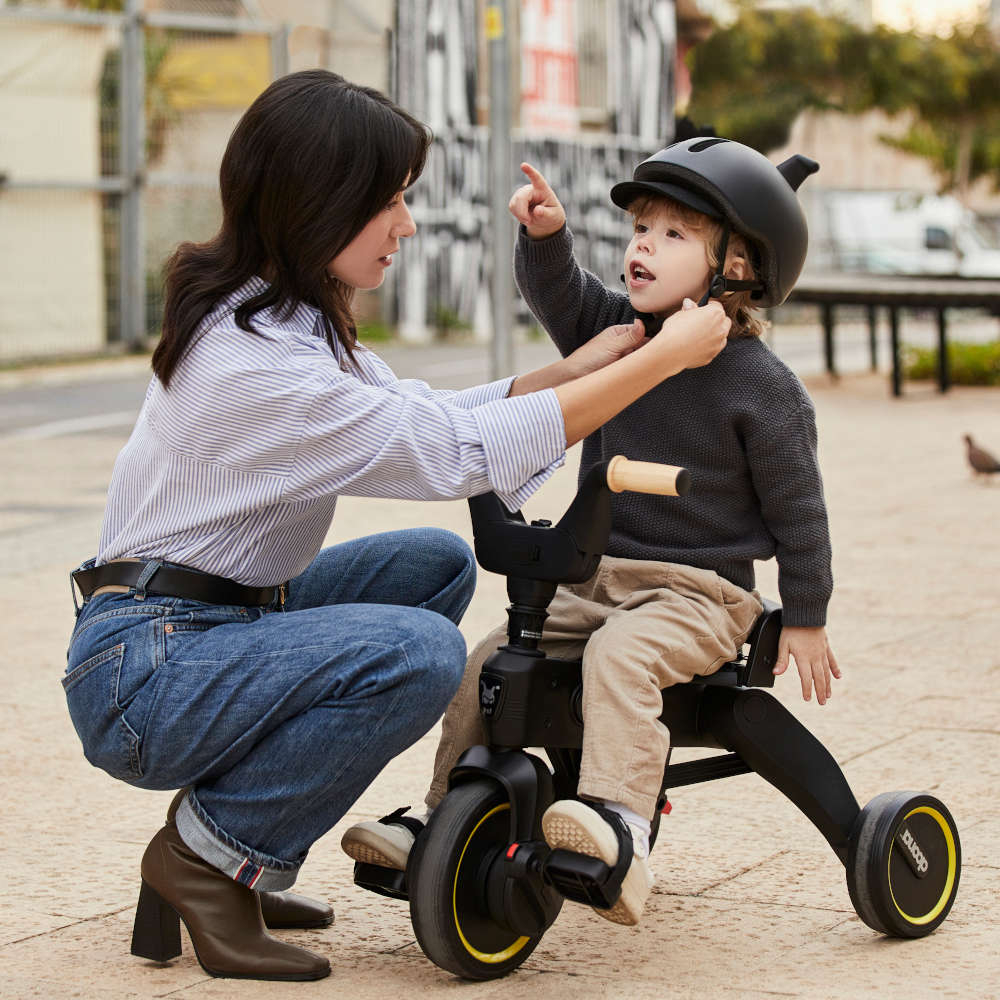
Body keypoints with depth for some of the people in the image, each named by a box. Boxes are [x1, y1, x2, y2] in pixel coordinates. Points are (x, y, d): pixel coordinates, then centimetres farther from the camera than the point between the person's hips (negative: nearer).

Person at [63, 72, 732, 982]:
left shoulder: (286, 318, 7)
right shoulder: (256, 361, -24)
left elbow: (425, 417, 12)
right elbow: (466, 452, -23)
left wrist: (576, 368, 2)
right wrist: (665, 357, -17)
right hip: (139, 677, -10)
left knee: (436, 563, 12)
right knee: (420, 653, -27)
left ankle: (241, 849, 11)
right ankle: (208, 854, -7)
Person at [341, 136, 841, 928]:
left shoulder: (760, 386, -10)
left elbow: (796, 508, -6)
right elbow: (557, 294, -6)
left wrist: (806, 621, -2)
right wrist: (546, 232, -27)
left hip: (700, 594, -7)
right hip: (600, 580, 7)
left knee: (619, 655, -35)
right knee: (490, 659, -6)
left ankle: (618, 826, -47)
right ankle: (439, 817, 3)